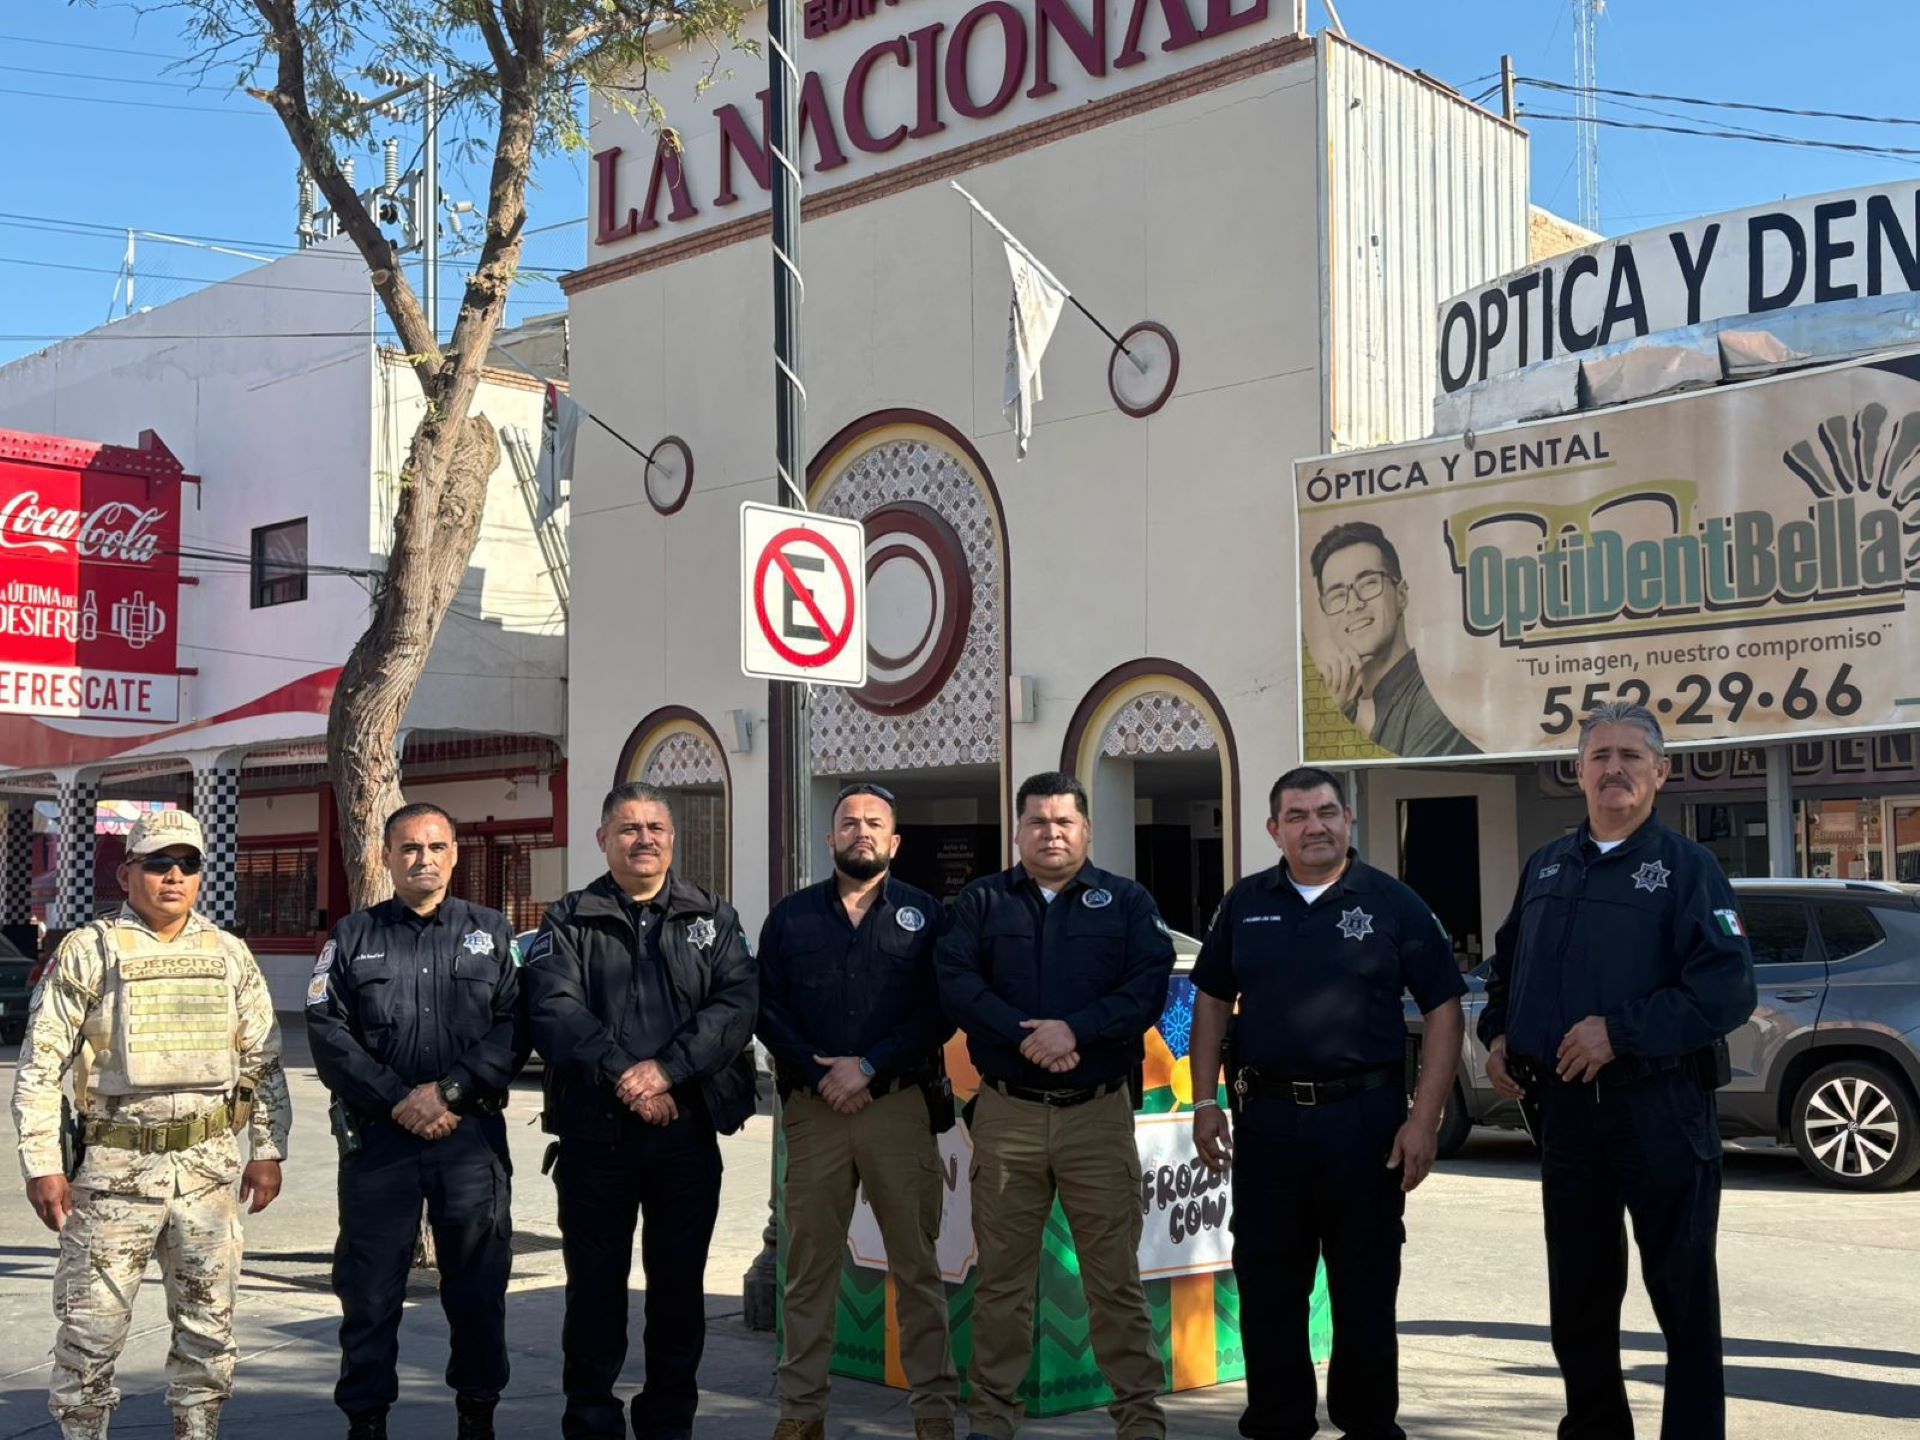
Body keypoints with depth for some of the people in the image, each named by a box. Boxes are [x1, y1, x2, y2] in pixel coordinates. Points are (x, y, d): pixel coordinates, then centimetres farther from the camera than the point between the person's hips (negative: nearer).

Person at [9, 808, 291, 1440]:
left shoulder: (229, 954, 9)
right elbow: (40, 1066, -2)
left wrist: (268, 1151, 7)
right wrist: (42, 1164, -6)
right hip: (114, 1164, -3)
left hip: (210, 1164, 3)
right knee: (92, 1322, 1)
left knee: (208, 1322, 9)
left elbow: (264, 1060, 13)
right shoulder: (87, 950, -1)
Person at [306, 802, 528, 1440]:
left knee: (479, 1284, 6)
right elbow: (328, 1033, -1)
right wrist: (397, 1100, -11)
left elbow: (514, 1027, 0)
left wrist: (450, 1090, -12)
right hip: (377, 1135, 0)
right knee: (370, 1287, 3)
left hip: (473, 1133, 0)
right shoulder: (354, 936, 9)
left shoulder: (492, 932, 10)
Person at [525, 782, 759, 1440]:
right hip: (594, 1130, -1)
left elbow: (737, 1003, -4)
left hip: (688, 1126, 1)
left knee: (680, 1281, 8)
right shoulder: (568, 921, 7)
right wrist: (621, 1074, -20)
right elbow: (554, 1010, -8)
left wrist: (667, 1068, -17)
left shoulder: (713, 917, 11)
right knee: (595, 1281, 4)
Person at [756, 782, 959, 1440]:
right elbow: (768, 1009, 5)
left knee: (916, 1261, 1)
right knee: (809, 1262, 4)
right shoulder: (791, 917, 12)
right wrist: (820, 1073, -8)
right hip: (813, 1107, 1)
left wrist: (868, 1066, -10)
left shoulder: (923, 915, 7)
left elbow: (938, 1011, -1)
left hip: (900, 1104, -1)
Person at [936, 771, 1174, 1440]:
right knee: (1001, 1275, 7)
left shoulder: (1127, 902, 8)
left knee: (1115, 1276, 1)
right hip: (1005, 1113, 1)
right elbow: (955, 983, -4)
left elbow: (1148, 987, -6)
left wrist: (1075, 1028, -18)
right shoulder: (982, 901, 10)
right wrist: (1023, 1035, -16)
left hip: (1098, 1112, -1)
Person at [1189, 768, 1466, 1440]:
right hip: (1267, 1118, 3)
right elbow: (1212, 1002, 15)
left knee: (1366, 1289, 7)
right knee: (1266, 1286, 9)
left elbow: (1444, 1010, -2)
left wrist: (1424, 1119, -10)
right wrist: (1205, 1101, 5)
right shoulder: (1245, 904, 9)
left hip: (1365, 1117, -3)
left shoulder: (1393, 903, -1)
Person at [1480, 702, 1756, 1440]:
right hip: (1566, 1108, 5)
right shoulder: (1546, 867, 13)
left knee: (1682, 1291, 2)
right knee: (1577, 1293, 14)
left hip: (1662, 1108, -5)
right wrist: (1497, 1035, 9)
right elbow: (1506, 966, 25)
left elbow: (1728, 989, -15)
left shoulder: (1686, 866, -4)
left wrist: (1621, 1030, -20)